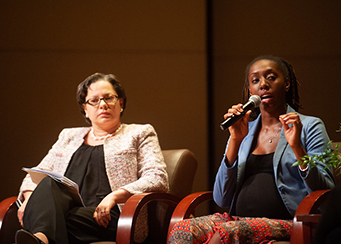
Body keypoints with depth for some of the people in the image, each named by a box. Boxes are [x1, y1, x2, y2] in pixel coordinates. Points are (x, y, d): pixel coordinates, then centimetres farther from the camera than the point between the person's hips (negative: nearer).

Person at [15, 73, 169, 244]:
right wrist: (30, 198, 2)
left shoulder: (139, 134, 19)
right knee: (48, 183, -33)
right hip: (64, 206, 3)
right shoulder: (69, 136, 32)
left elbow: (158, 180, 4)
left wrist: (114, 196, -13)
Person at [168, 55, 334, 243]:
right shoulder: (244, 131, 19)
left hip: (284, 224, -4)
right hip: (240, 220, 4)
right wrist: (236, 141, 1)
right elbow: (221, 199, 8)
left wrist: (296, 147, -14)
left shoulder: (309, 127, 8)